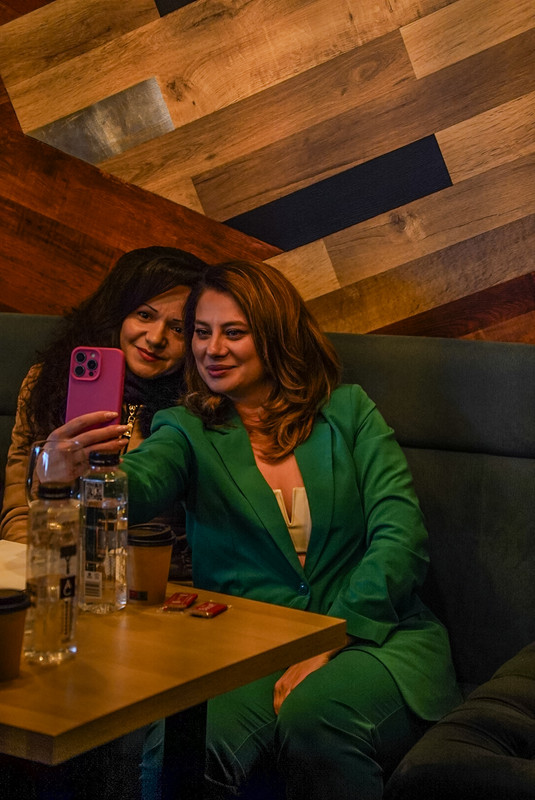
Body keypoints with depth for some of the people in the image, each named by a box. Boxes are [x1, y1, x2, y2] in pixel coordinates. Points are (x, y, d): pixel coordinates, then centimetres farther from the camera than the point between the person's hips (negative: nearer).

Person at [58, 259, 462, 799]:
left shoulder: (349, 411, 10)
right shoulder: (187, 429, 11)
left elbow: (400, 537, -1)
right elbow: (137, 486, -13)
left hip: (374, 636, 0)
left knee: (314, 717, -33)